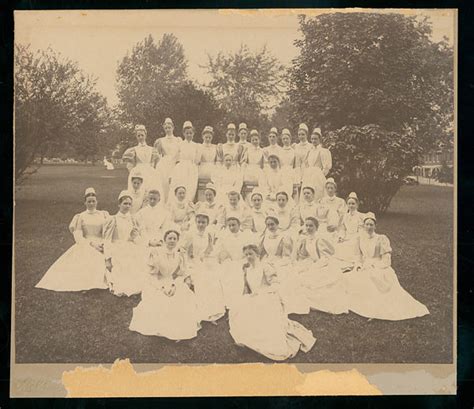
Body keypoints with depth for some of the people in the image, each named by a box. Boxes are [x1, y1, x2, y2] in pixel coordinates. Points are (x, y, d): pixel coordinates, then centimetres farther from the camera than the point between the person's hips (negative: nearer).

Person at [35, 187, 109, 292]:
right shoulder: (80, 217, 11)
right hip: (84, 247, -1)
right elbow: (78, 237, 1)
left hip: (101, 246, 1)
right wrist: (92, 243, -16)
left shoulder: (103, 215, 16)